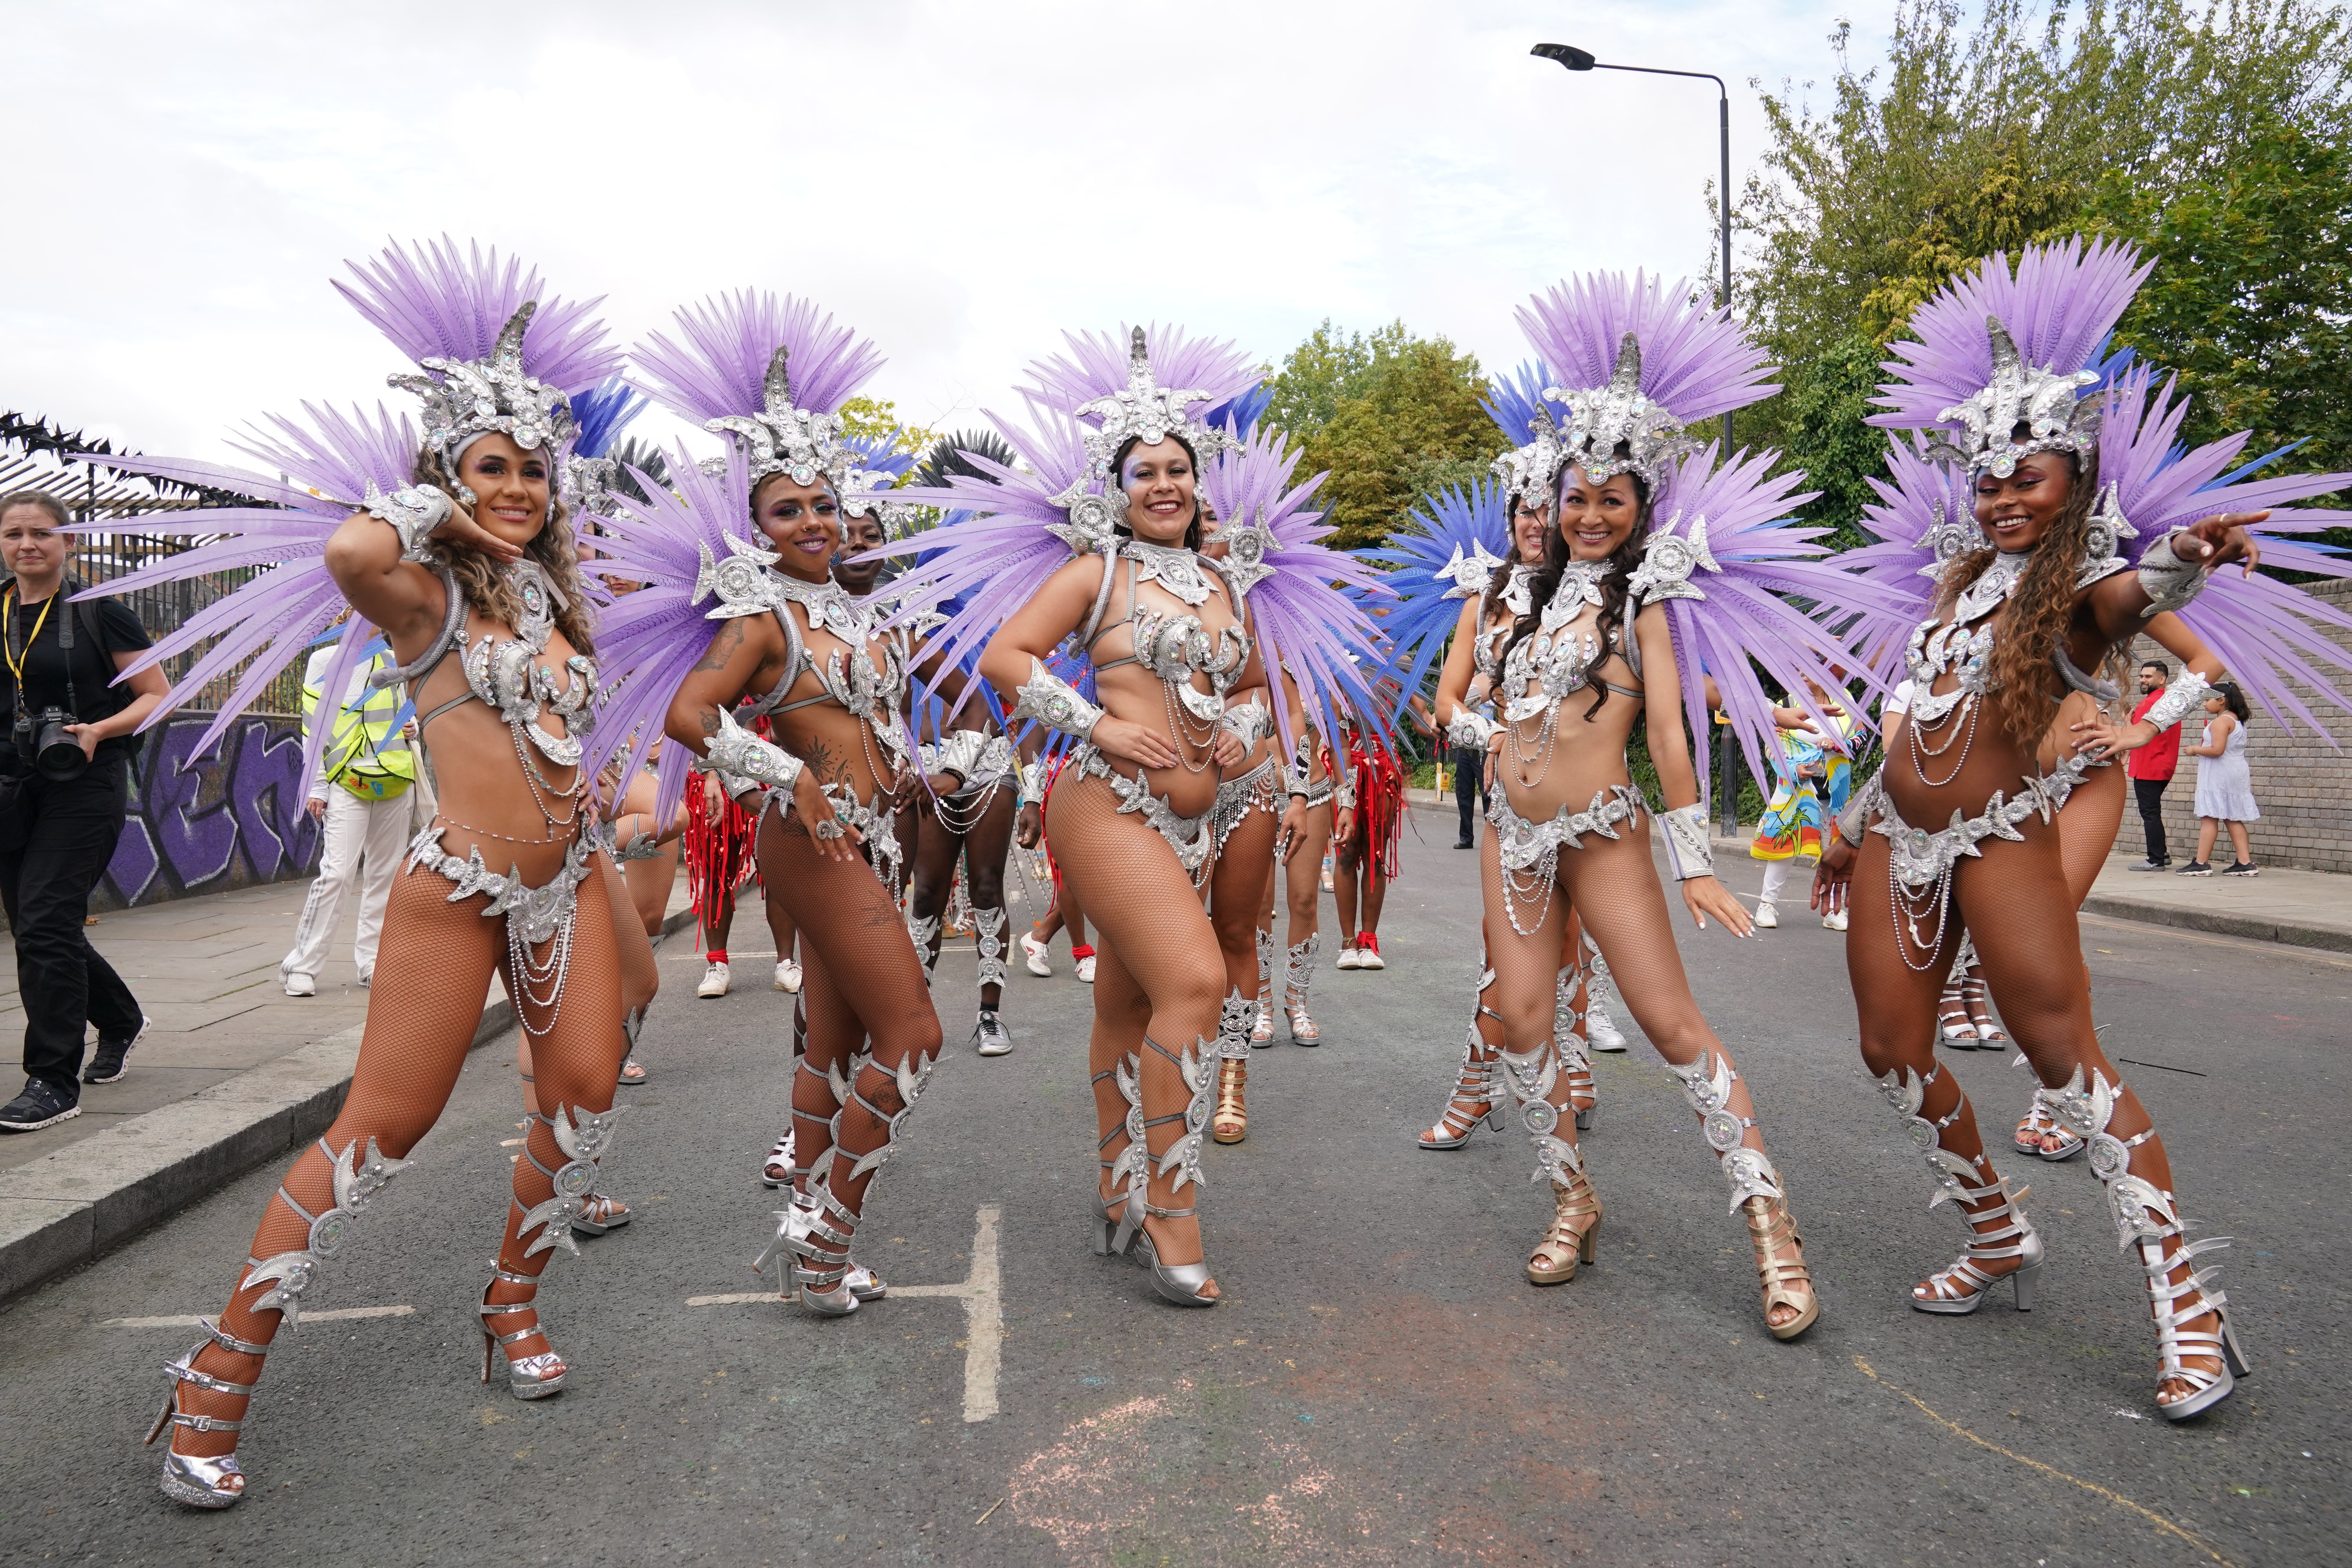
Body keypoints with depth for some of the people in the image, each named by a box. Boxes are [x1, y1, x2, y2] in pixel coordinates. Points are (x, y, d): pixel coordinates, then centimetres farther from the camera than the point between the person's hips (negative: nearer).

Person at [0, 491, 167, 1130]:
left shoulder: (99, 612, -2)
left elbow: (157, 697, -1)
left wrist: (99, 730, -17)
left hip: (84, 787, -6)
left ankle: (54, 1081, -4)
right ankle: (120, 1020, 36)